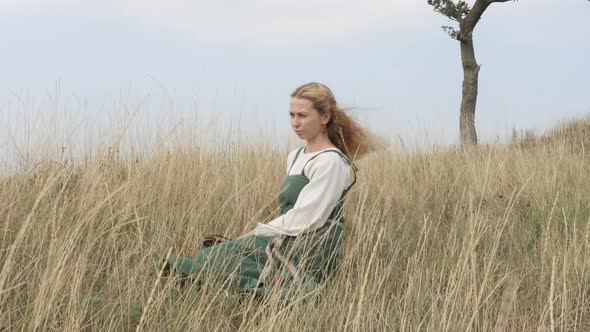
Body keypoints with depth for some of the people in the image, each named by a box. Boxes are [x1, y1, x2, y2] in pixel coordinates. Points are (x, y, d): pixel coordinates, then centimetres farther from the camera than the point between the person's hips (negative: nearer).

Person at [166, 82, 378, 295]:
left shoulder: (330, 162, -12)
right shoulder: (295, 157, 16)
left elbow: (302, 220, -16)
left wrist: (256, 233, -9)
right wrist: (255, 234, 3)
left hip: (310, 252, -9)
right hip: (289, 244, 9)